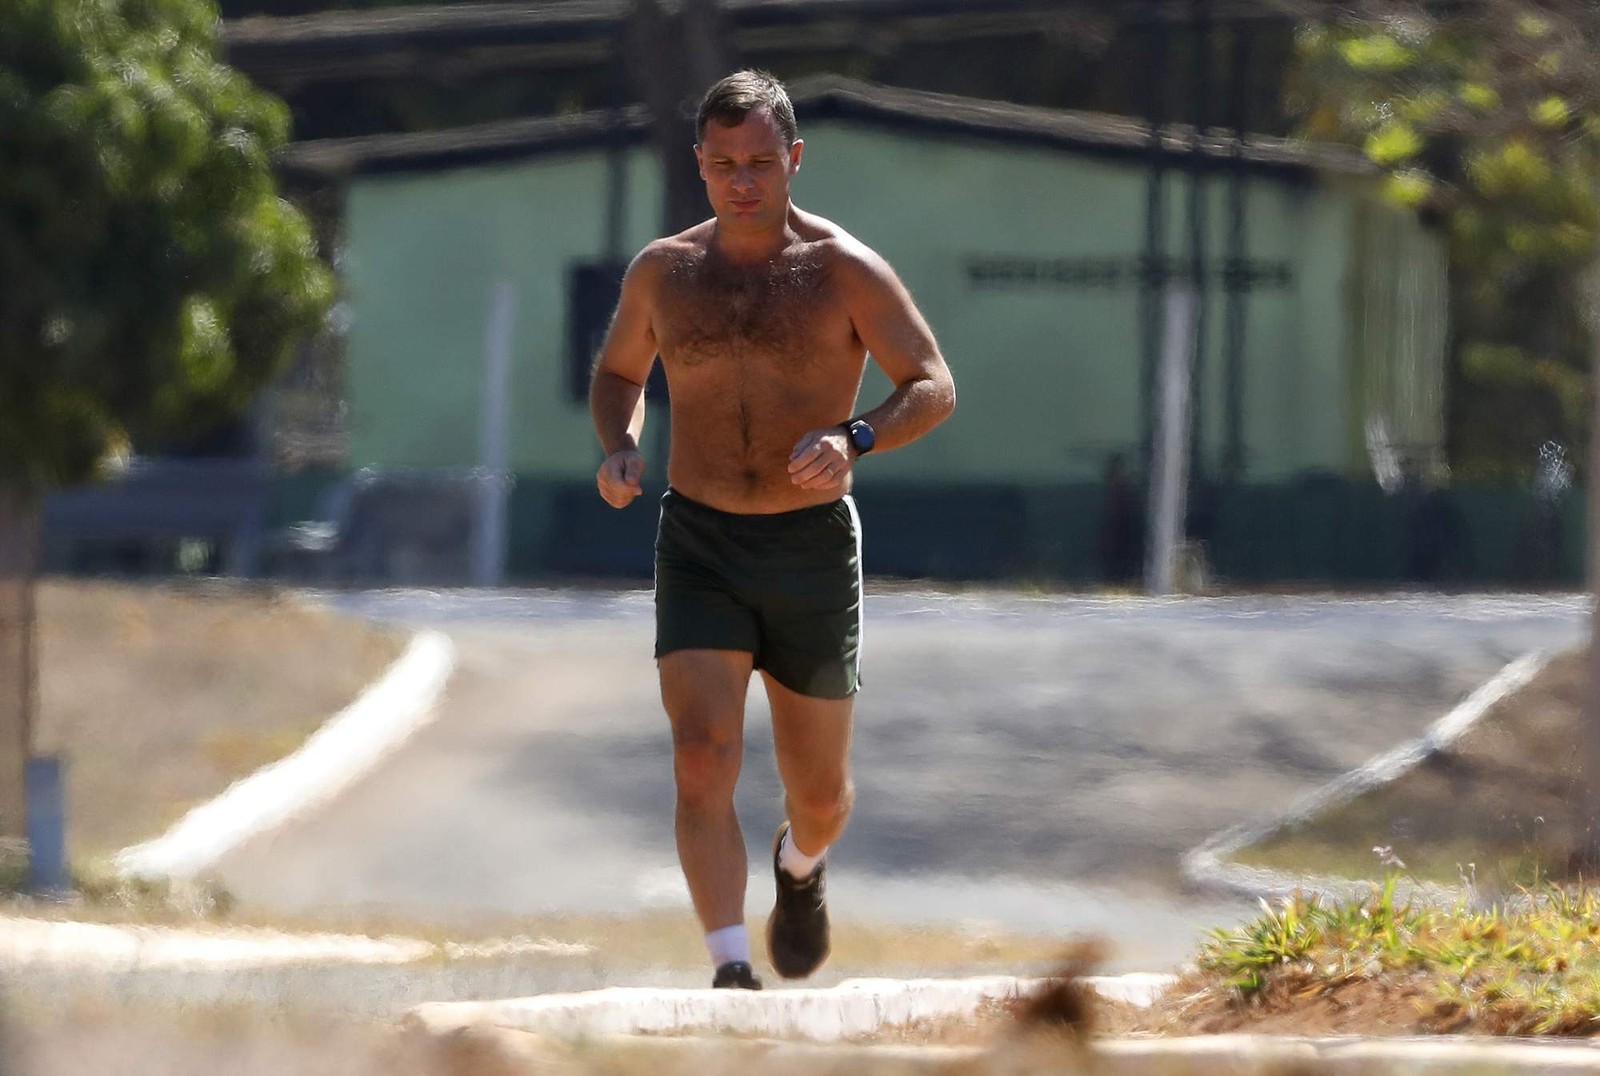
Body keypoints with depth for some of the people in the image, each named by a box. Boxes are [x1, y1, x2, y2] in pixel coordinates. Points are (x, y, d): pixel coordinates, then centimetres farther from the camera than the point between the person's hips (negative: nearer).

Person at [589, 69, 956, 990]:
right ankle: (733, 972, -23)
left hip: (813, 547, -1)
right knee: (704, 760, -20)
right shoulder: (665, 271, 2)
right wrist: (619, 448, -3)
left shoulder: (846, 271, -7)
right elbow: (619, 372, 19)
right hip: (700, 548, 1)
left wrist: (855, 442, -27)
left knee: (820, 791, 11)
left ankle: (803, 864, 48)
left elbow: (935, 388, -7)